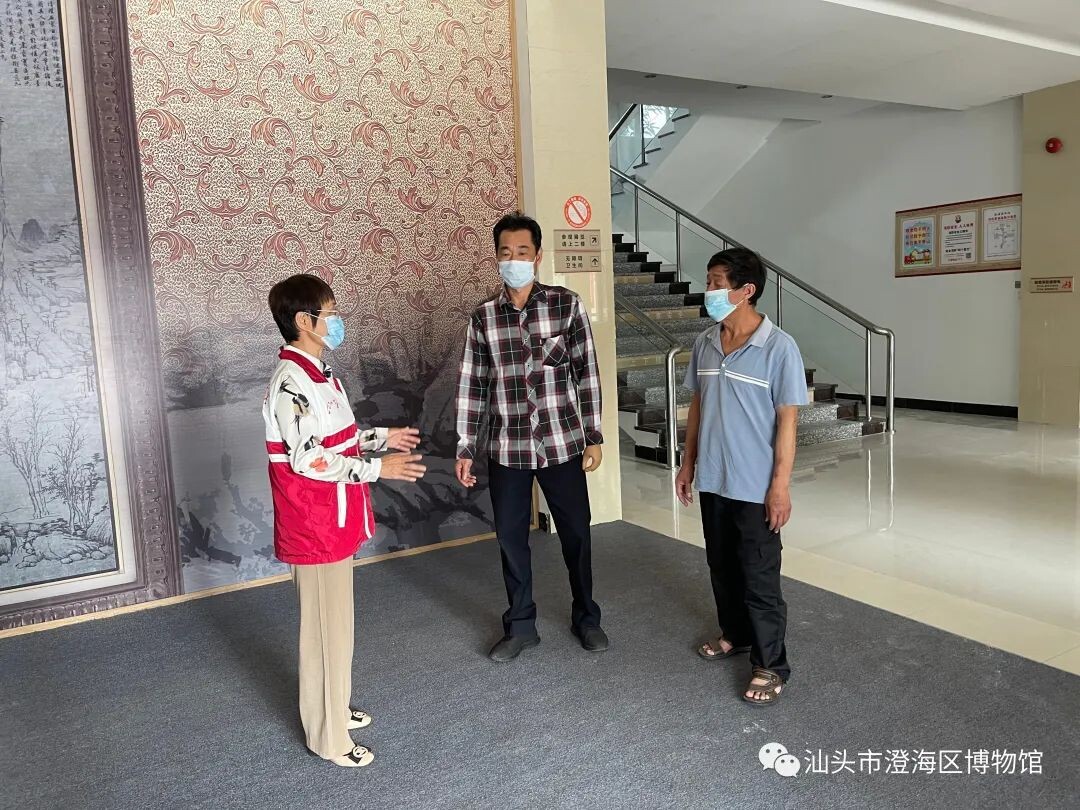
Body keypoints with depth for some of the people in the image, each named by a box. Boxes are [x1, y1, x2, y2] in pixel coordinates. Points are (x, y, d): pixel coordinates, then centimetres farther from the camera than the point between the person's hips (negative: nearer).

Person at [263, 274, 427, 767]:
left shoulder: (316, 373, 11)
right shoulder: (291, 381, -21)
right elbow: (308, 460, -25)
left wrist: (380, 438, 11)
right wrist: (378, 468, -22)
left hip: (335, 521, 10)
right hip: (314, 526, -10)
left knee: (335, 619, 21)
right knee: (326, 626, 2)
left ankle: (334, 708, 38)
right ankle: (328, 736, 18)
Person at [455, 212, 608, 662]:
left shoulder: (566, 305, -3)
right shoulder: (483, 318, 2)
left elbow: (586, 373, -1)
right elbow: (471, 386, 4)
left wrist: (593, 436, -3)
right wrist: (465, 449, 2)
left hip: (562, 443, -1)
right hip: (506, 448, 2)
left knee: (575, 533, 10)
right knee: (510, 537, 10)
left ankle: (586, 617, 32)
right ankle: (520, 625, 28)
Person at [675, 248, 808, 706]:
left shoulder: (779, 347, -14)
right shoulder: (705, 344, 3)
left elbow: (787, 420, -13)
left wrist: (781, 485, -15)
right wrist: (688, 463, 12)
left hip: (755, 486, -6)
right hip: (712, 480, 6)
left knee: (759, 577, 4)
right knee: (722, 565, 19)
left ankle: (770, 665, 19)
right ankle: (735, 634, 40)